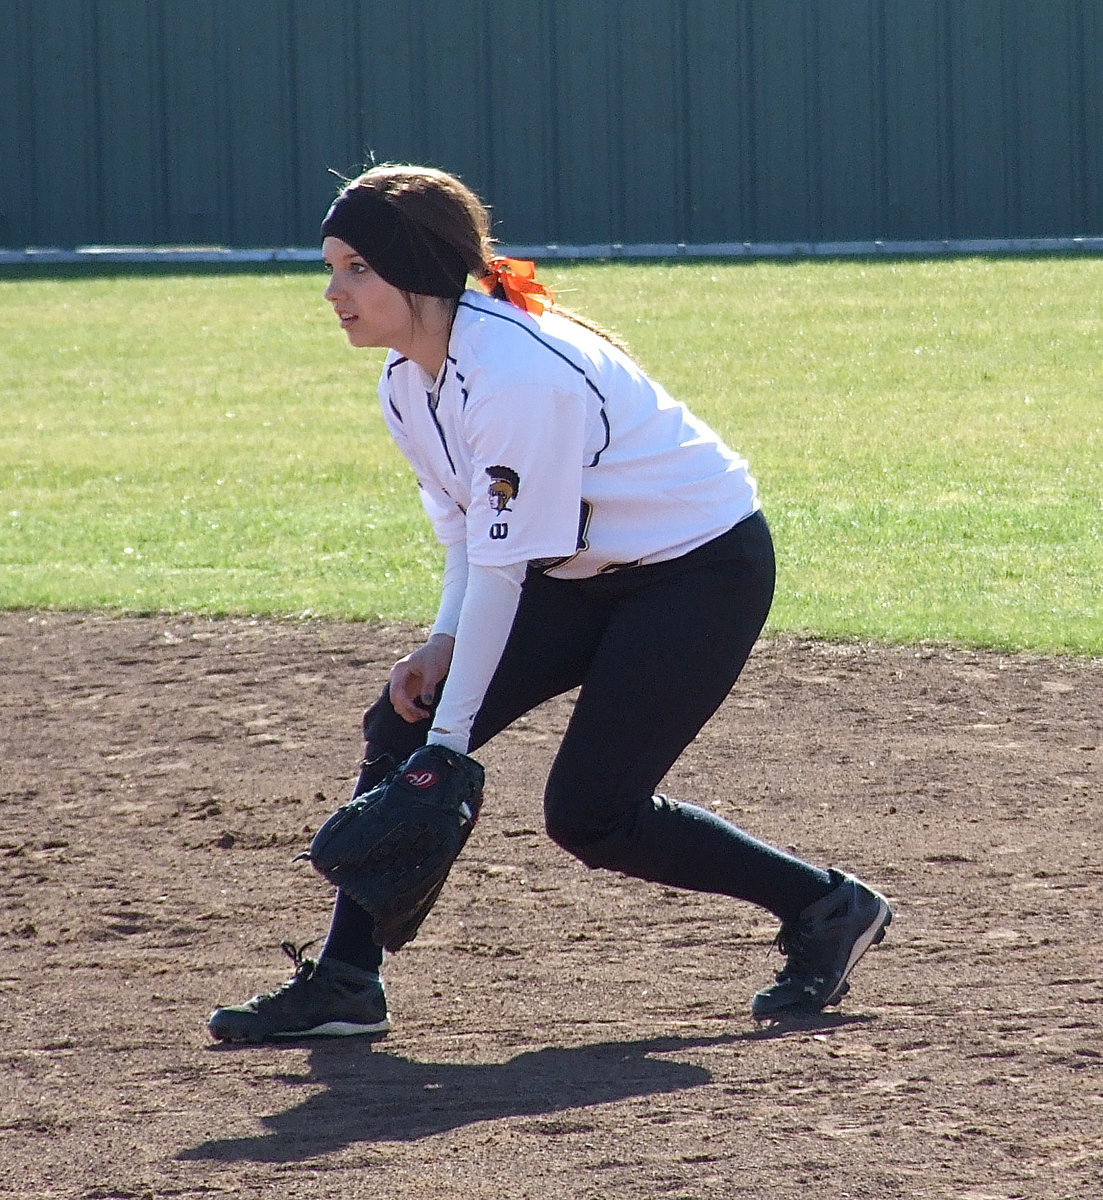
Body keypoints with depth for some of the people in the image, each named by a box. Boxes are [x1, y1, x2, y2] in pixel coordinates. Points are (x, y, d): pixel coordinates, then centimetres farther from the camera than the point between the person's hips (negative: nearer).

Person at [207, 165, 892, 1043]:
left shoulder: (514, 373, -29)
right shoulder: (408, 384, -1)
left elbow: (503, 567, -27)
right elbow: (469, 530, 8)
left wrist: (451, 735, -23)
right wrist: (443, 642, -10)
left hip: (704, 565, -9)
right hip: (587, 571, 9)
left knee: (589, 813, -12)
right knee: (404, 725, -4)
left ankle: (827, 907, 6)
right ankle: (345, 984, 0)